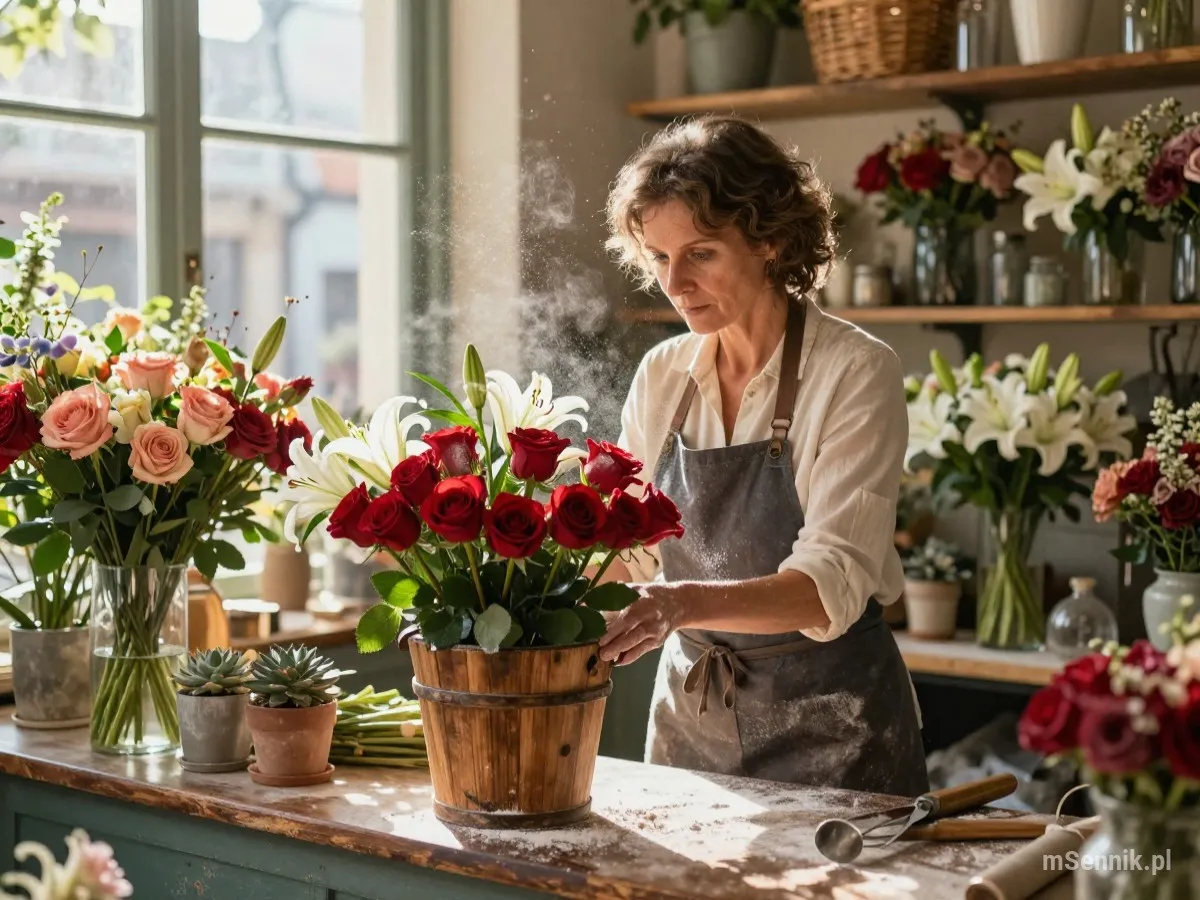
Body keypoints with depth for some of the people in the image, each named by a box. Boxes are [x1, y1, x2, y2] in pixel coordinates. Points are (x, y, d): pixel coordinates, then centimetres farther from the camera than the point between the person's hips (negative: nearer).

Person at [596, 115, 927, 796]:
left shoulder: (855, 373, -14)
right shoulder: (662, 376, 2)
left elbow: (833, 586, -23)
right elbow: (630, 551, 8)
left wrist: (687, 603, -39)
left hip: (829, 722, -5)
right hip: (689, 711, 5)